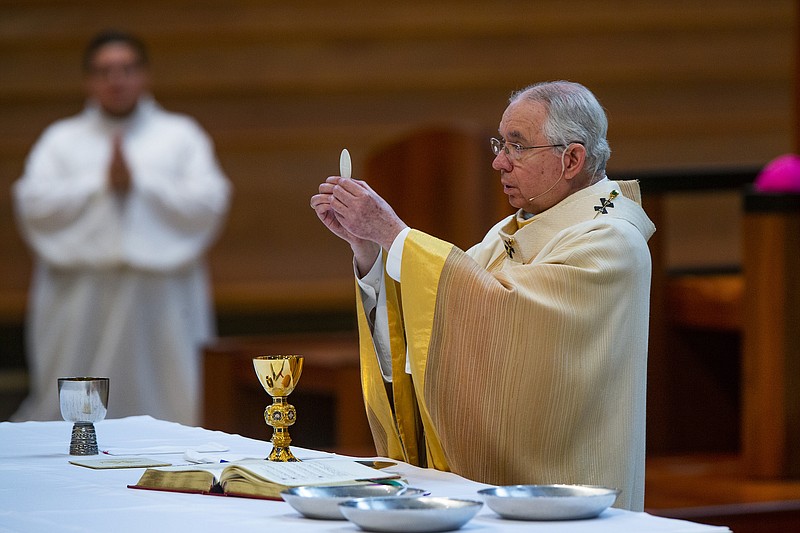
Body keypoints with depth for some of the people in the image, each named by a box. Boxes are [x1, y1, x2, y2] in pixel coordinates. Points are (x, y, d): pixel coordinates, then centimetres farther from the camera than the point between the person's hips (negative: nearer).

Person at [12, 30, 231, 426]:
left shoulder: (182, 136, 11)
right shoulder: (61, 139, 12)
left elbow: (209, 203, -3)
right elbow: (33, 203, -3)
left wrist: (138, 182, -11)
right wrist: (101, 183, -11)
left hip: (160, 300, 0)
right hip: (80, 300, 1)